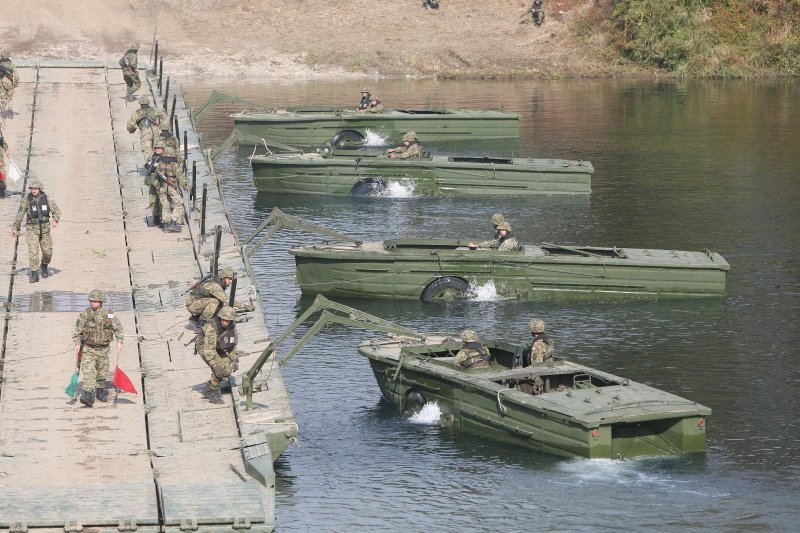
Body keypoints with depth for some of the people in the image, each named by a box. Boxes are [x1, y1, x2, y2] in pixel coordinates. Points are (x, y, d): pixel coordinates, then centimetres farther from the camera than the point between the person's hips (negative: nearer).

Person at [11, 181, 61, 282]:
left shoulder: (46, 199, -5)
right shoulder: (26, 199, -10)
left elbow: (57, 211, -2)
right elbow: (20, 214, -4)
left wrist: (55, 220, -23)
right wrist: (15, 228, -6)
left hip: (44, 229, 2)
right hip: (32, 229, -2)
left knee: (47, 251, 8)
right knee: (33, 251, -15)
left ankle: (44, 266, 39)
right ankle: (34, 274, -11)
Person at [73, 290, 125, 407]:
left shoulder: (109, 315, -3)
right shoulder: (84, 315, -4)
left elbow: (118, 328, 6)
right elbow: (77, 331, 3)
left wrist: (119, 341, -7)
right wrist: (77, 343, -9)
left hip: (103, 349, 2)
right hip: (88, 349, -2)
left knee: (102, 373, 13)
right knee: (88, 372, -16)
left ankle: (100, 390, 36)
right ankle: (88, 396, -25)